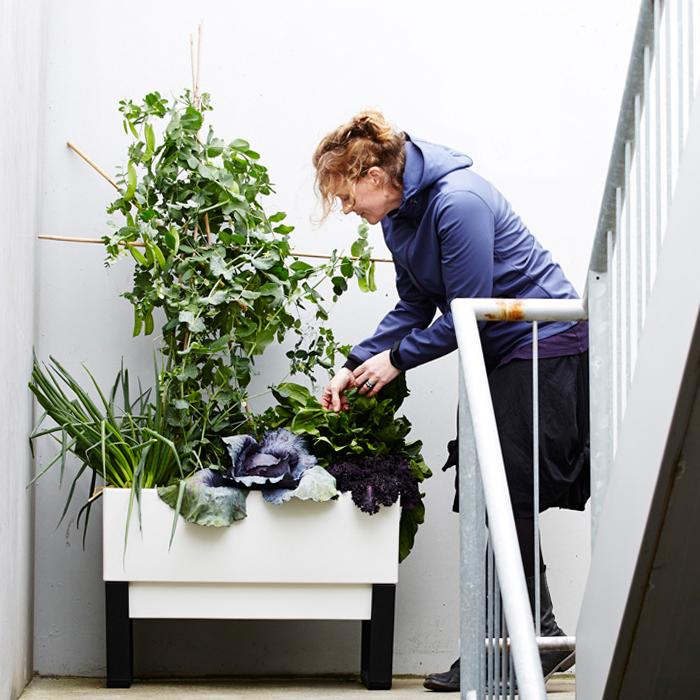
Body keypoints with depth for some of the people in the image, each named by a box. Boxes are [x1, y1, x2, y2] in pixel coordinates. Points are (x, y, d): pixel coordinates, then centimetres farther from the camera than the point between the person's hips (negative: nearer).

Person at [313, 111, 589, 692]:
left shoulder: (458, 202, -24)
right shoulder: (400, 214, 6)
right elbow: (415, 307, 12)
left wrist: (398, 357, -11)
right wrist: (355, 365, 2)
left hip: (546, 346, -9)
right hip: (499, 351, 10)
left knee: (506, 495, -12)